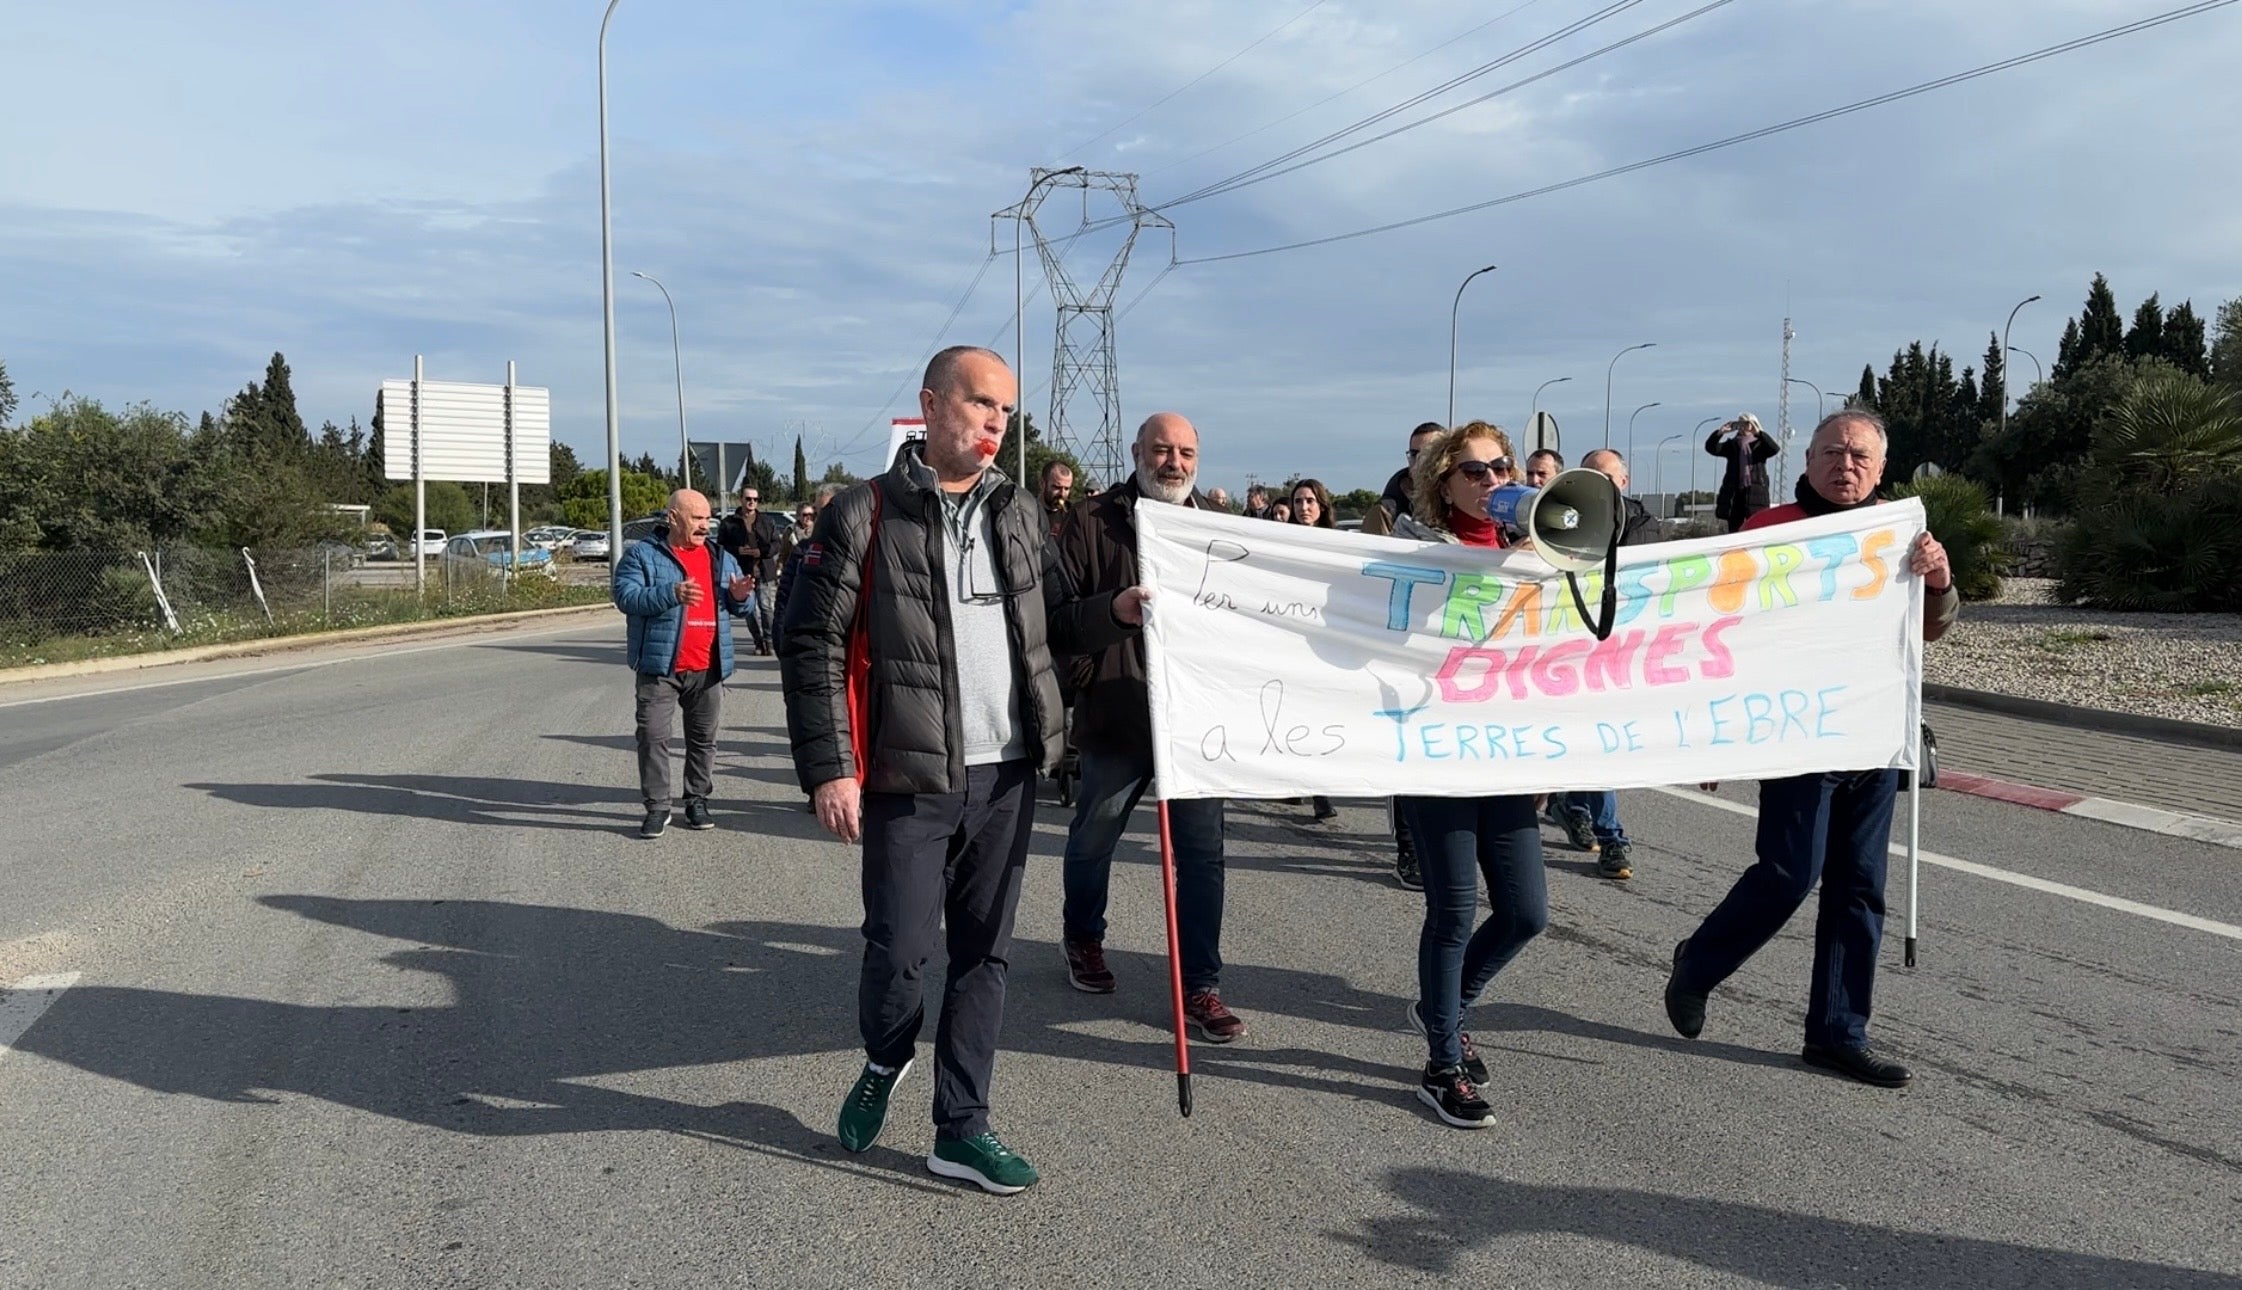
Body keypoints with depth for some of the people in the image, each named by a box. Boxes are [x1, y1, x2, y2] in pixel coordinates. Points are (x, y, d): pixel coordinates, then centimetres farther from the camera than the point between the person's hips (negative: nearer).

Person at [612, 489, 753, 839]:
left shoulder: (721, 558, 14)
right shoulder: (642, 555, -2)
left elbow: (737, 605, 19)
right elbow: (626, 597, -15)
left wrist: (739, 596, -6)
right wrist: (671, 594, -28)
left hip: (708, 669, 4)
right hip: (659, 667, -4)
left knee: (703, 738, 9)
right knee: (653, 736, -5)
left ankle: (697, 800, 21)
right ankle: (657, 807, 3)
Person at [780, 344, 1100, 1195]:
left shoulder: (1019, 513, 10)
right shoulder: (865, 515, -6)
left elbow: (1049, 620, 20)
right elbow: (812, 645, -7)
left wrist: (1113, 612, 0)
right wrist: (828, 768, -13)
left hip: (1007, 775, 5)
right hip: (909, 778, -4)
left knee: (984, 954, 9)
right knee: (899, 950, 0)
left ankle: (961, 1130, 21)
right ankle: (884, 1065, 32)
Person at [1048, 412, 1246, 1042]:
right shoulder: (1094, 522, -4)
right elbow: (1056, 610, -10)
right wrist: (1115, 607, -25)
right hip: (1115, 716, -2)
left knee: (1202, 853, 0)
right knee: (1092, 840, 17)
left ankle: (1201, 985, 10)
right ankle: (1084, 941, 42)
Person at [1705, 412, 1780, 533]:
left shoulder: (1760, 444, 8)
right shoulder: (1732, 445, 14)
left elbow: (1775, 448, -12)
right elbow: (1711, 448, 1)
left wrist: (1758, 433, -25)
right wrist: (1720, 432, -16)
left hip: (1755, 493, -2)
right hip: (1734, 493, 2)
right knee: (1734, 531, 3)